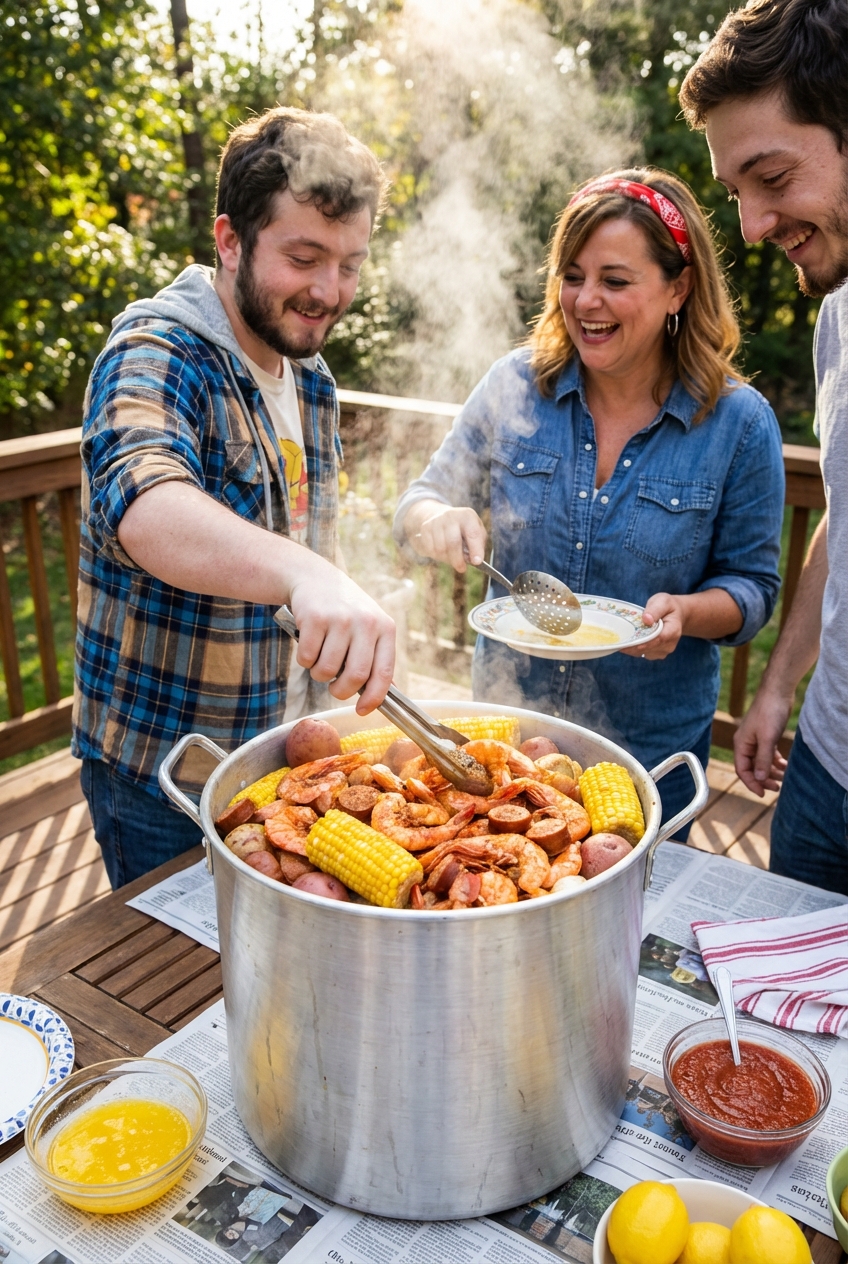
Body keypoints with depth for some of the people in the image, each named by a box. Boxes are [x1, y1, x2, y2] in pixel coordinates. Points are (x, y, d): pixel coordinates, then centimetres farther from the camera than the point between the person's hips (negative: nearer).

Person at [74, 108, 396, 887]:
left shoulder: (314, 381, 6)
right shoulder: (157, 355, -19)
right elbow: (143, 507, -41)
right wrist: (303, 574, -57)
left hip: (289, 760, 7)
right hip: (163, 785, -6)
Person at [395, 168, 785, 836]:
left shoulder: (740, 423, -11)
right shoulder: (515, 385, -7)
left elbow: (753, 585, -5)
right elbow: (422, 499, -1)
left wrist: (687, 612, -26)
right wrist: (437, 519, -24)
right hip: (507, 716, 2)